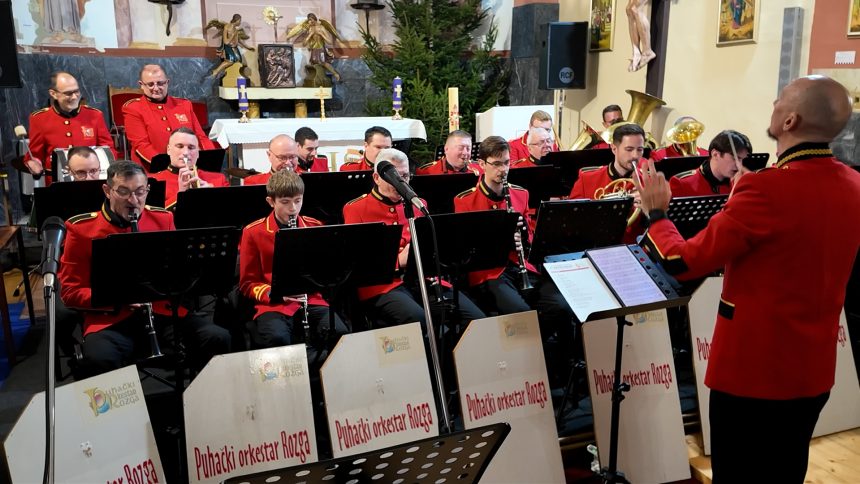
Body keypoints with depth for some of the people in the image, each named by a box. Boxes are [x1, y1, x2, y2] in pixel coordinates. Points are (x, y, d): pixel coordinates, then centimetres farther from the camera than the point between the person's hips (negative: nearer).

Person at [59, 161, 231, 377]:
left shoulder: (163, 219, 8)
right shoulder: (82, 228, 1)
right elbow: (70, 291, 2)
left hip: (164, 311, 3)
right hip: (110, 319, -2)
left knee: (218, 338, -21)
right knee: (99, 359, -36)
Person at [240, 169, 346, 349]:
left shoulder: (315, 226, 9)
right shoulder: (253, 232, 2)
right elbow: (248, 283, 5)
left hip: (312, 299, 2)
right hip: (273, 304, -2)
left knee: (340, 333, -26)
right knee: (277, 338, -35)